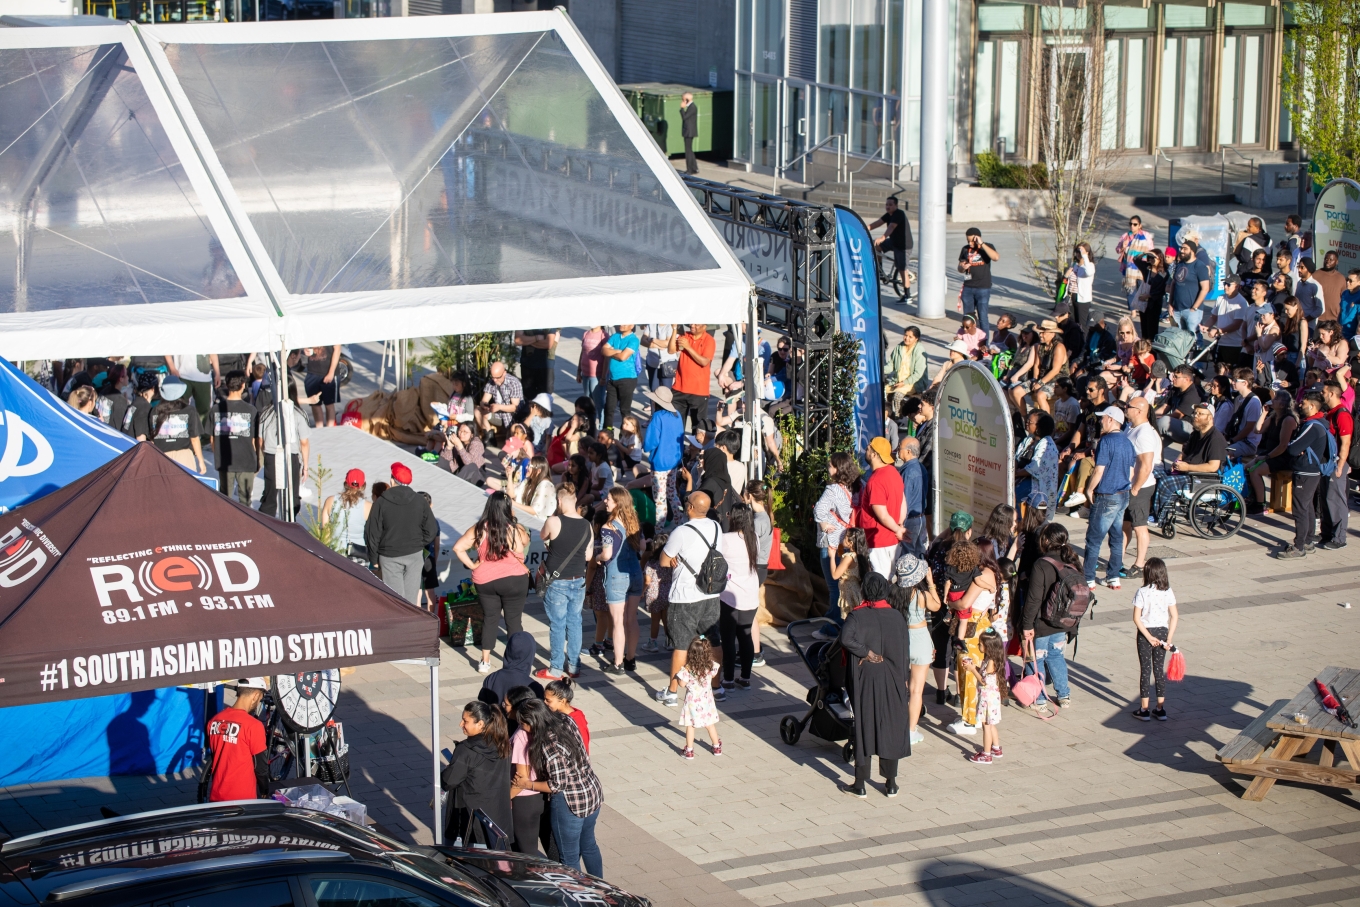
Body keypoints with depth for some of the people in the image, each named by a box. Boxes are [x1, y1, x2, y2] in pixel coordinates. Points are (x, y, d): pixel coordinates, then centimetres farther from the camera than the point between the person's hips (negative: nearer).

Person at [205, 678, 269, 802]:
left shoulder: (214, 721, 2)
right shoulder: (253, 725, -17)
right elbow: (260, 765, -9)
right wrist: (265, 792, 7)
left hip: (217, 797, 6)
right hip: (242, 798, -6)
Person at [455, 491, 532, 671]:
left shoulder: (479, 529, -8)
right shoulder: (517, 530, -11)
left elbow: (458, 548, -10)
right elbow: (525, 543, 12)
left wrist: (472, 565, -2)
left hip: (485, 581, 2)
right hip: (514, 581, -2)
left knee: (489, 619, 15)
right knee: (514, 620, 10)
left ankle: (485, 662, 18)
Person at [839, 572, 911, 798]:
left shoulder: (858, 615, -10)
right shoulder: (897, 616, -1)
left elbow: (846, 638, -29)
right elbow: (904, 651, 3)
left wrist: (868, 653, -17)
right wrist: (904, 680, 11)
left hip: (866, 679, -2)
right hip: (893, 681, 2)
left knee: (864, 727, 5)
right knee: (891, 728, 11)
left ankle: (860, 785, 8)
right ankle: (891, 784, 16)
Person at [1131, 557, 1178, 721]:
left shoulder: (1142, 593, -14)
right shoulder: (1168, 592, -5)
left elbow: (1137, 618, -17)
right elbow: (1174, 617, -5)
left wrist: (1149, 637, -13)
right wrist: (1168, 639, -3)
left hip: (1145, 632, -3)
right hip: (1162, 632, 3)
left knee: (1145, 670, 6)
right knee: (1159, 669, 12)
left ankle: (1144, 710, 10)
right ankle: (1160, 709, 16)